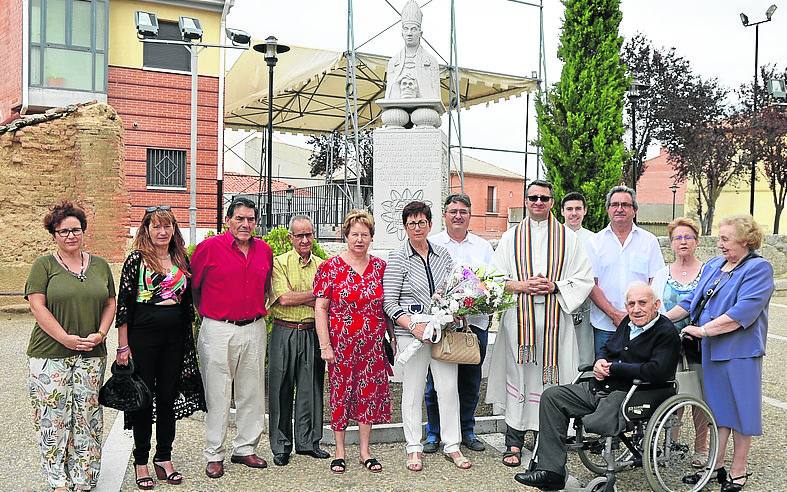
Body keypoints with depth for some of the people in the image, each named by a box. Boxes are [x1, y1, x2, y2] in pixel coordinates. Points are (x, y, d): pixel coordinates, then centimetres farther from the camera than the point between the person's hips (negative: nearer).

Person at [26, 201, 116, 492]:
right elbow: (37, 306, -7)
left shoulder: (100, 265, 11)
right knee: (53, 417, 1)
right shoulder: (44, 265, 0)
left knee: (87, 416, 6)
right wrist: (67, 339, -14)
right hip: (50, 355, -3)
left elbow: (110, 303, 12)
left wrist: (101, 334, -4)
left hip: (92, 355, 3)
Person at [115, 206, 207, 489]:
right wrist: (123, 346, -9)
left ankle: (164, 458, 23)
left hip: (175, 338, 4)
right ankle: (141, 461, 18)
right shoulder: (137, 259, -5)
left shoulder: (182, 260, 8)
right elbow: (123, 303, -7)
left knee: (169, 396, 10)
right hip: (143, 336, -4)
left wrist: (189, 338, 12)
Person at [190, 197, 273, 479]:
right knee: (217, 394, 3)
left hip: (254, 329, 5)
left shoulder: (264, 250, 8)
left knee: (251, 392, 11)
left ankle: (244, 449, 25)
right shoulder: (209, 247, -7)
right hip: (219, 330, -4)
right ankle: (214, 455, 15)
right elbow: (193, 286, 2)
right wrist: (208, 312, 8)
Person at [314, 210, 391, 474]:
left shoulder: (380, 266, 5)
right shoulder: (330, 267, -5)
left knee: (370, 393, 8)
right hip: (341, 344, -3)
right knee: (341, 393, 6)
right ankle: (340, 451, 21)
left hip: (373, 344, 3)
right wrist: (325, 345, -11)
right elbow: (320, 308, -6)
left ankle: (365, 450, 23)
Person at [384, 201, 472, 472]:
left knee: (449, 388, 5)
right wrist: (413, 325, -18)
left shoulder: (443, 254, 9)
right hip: (411, 334, -3)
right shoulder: (397, 259, -3)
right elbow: (389, 303, -6)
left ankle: (452, 445, 18)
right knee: (413, 391, 5)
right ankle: (414, 448, 18)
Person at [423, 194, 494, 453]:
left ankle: (467, 430, 26)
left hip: (476, 322, 3)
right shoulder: (432, 245, 4)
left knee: (471, 381, 11)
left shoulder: (483, 246, 14)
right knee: (436, 380, 2)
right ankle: (433, 433, 16)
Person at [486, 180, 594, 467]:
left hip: (554, 318, 0)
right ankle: (514, 443, 5)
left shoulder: (567, 237, 10)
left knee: (549, 376, 0)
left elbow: (584, 278, 6)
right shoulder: (512, 237, 11)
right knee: (517, 375, -1)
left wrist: (554, 287, -9)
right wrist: (520, 286, -10)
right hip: (519, 317, 0)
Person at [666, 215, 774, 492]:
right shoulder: (713, 265, 11)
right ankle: (717, 466, 26)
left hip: (739, 352, -6)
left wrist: (703, 329, -22)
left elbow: (743, 312, -22)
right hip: (711, 350, 7)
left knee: (739, 409, 5)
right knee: (718, 407, 14)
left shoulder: (758, 269, -11)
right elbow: (693, 300, 16)